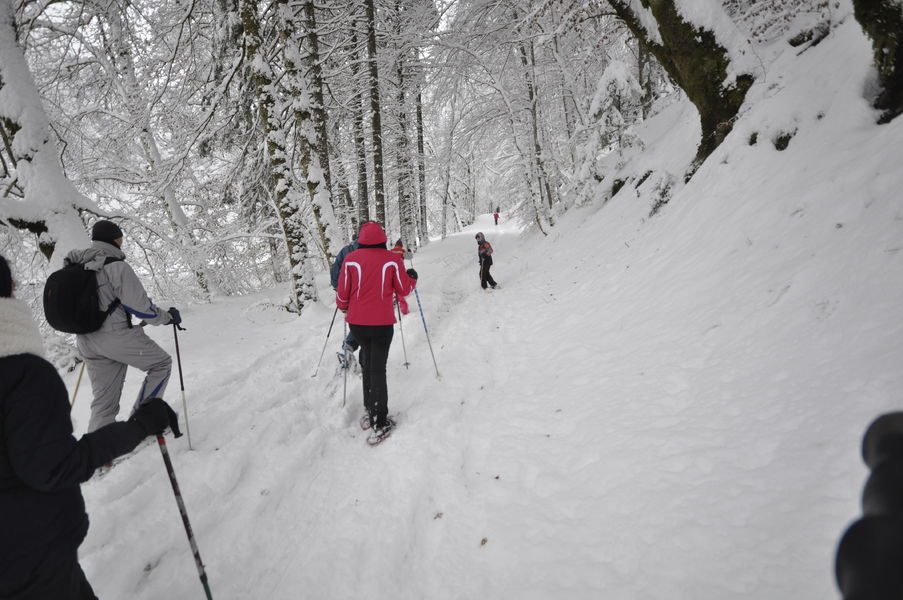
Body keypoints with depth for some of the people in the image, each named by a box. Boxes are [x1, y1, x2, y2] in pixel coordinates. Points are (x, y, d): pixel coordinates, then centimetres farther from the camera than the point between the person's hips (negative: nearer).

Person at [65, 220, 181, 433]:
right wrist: (167, 317, -2)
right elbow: (139, 305, -16)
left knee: (104, 400, 15)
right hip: (116, 335, -8)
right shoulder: (116, 266, -15)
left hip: (86, 341, 8)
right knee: (161, 363, 13)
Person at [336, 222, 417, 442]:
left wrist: (344, 308, 20)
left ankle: (370, 410, 27)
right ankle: (379, 422, 3)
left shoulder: (350, 259, -5)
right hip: (382, 323, -2)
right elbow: (404, 290, 1)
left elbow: (342, 293, -2)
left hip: (357, 322, 2)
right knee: (378, 369, 2)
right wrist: (412, 278, 23)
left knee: (368, 365, 20)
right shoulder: (392, 260, -8)